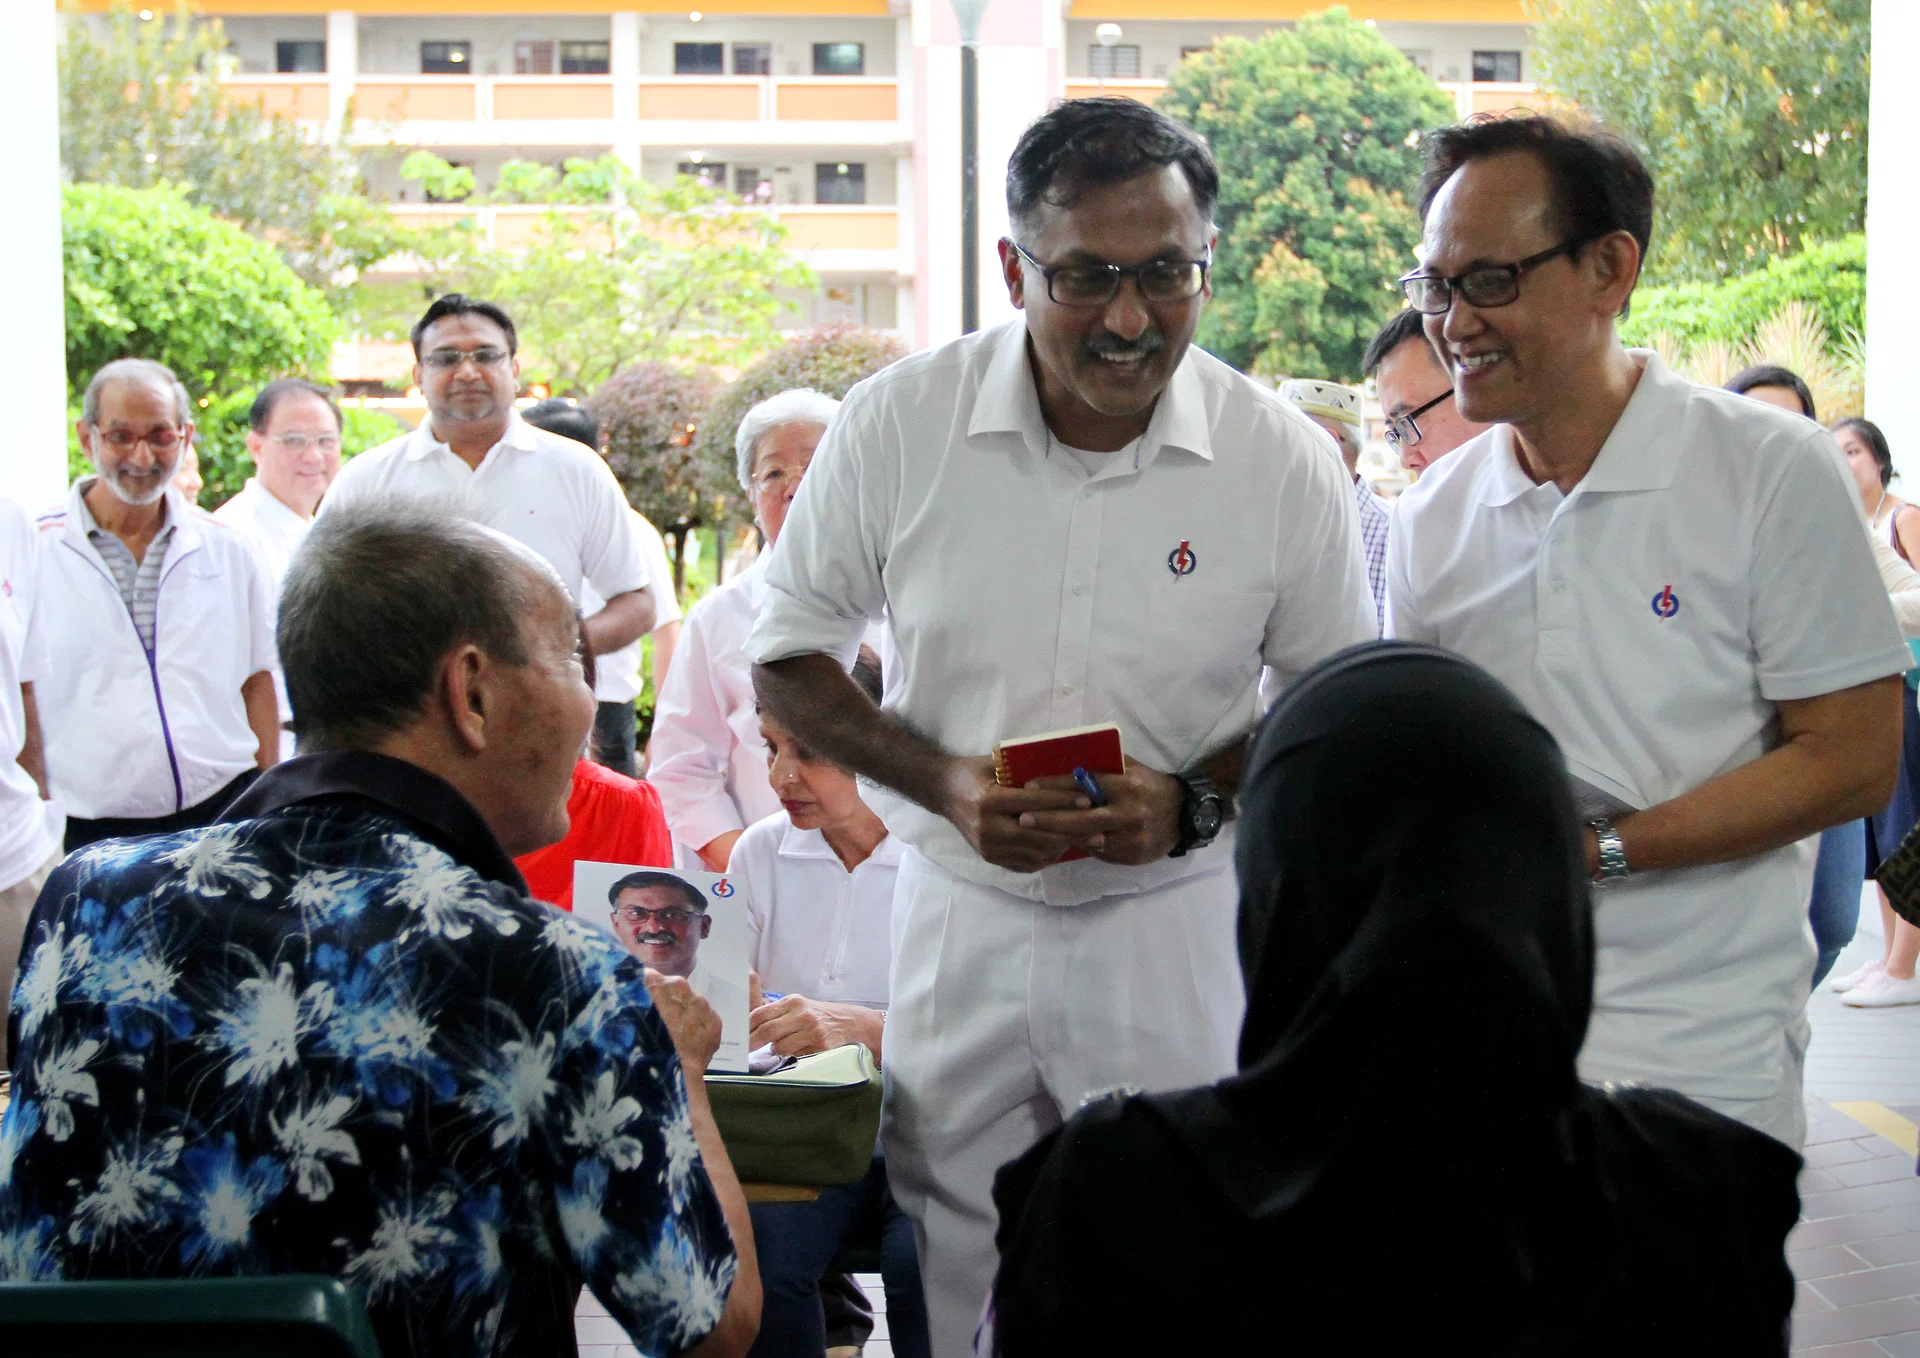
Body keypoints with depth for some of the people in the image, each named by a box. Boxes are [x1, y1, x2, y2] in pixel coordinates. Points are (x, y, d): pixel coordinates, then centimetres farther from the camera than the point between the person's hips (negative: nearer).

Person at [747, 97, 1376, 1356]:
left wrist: (1195, 802, -15)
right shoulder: (899, 422, -9)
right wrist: (943, 783, -15)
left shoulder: (1286, 461, -9)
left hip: (1178, 926, -1)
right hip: (959, 918, 1)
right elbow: (791, 661, 0)